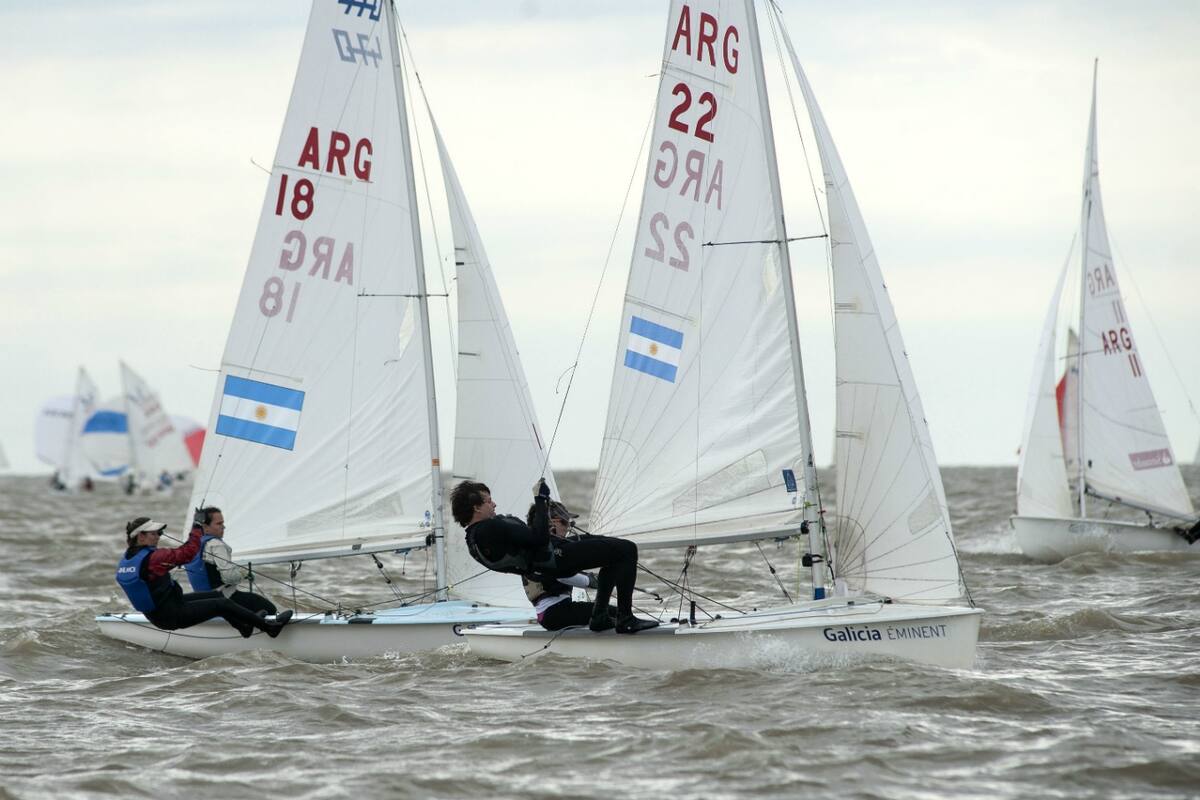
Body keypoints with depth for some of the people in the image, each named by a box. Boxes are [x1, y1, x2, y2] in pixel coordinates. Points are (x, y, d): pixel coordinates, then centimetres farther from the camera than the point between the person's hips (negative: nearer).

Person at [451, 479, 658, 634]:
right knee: (627, 550, -9)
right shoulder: (491, 528, -24)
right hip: (557, 559, -11)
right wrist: (541, 501, -20)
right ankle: (626, 620, -7)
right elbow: (539, 538, -27)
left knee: (613, 550, 25)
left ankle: (599, 617, 20)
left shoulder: (473, 538, 9)